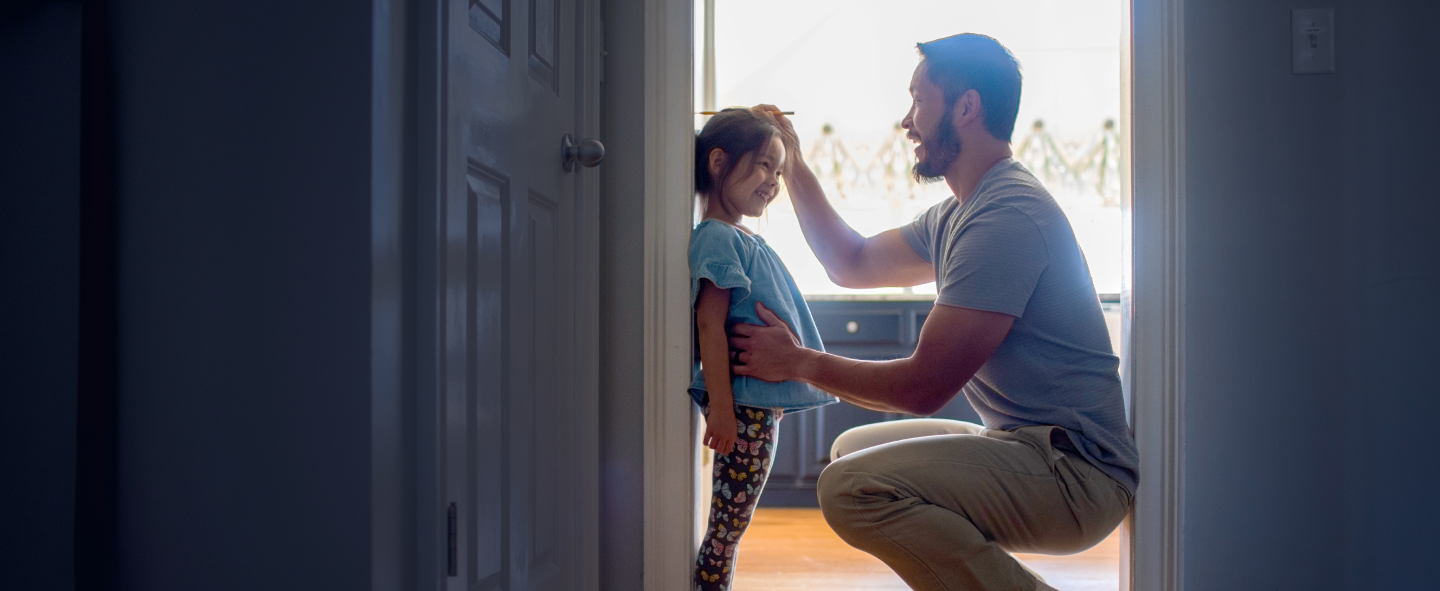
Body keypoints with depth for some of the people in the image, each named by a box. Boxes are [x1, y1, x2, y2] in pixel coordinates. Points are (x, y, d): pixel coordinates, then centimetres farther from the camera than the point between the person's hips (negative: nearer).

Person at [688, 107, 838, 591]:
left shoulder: (746, 241, 18)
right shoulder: (717, 238, -12)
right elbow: (709, 325, -19)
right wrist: (720, 407, -23)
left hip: (765, 402, 10)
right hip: (743, 403, -10)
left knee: (730, 527, 13)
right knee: (727, 528, -5)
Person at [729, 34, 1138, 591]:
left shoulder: (1006, 216, -19)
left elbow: (924, 386, -20)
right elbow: (854, 263, 26)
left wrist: (798, 362, -6)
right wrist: (791, 165, 22)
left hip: (1074, 468, -11)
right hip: (1025, 444, 11)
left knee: (851, 487, -25)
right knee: (851, 449, 22)